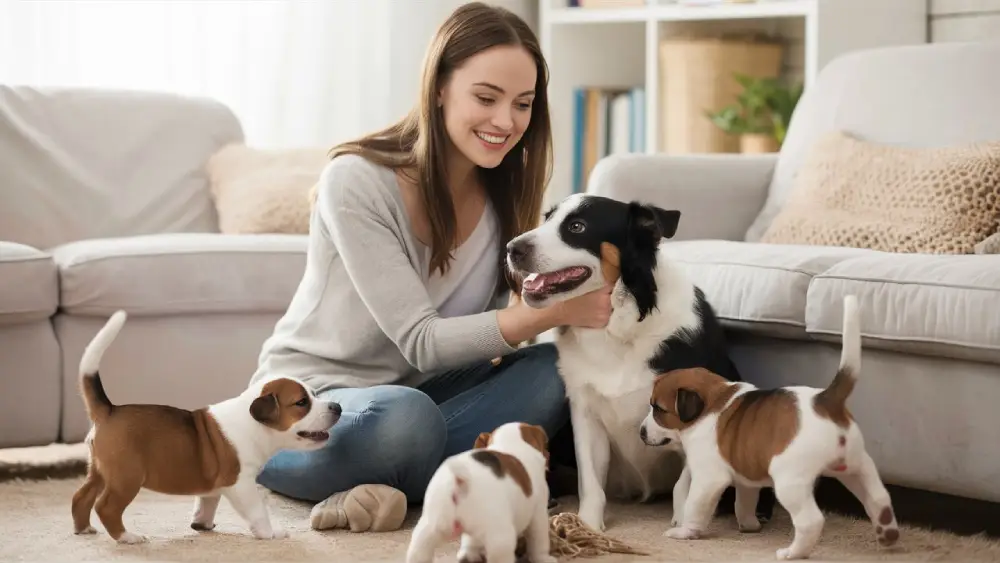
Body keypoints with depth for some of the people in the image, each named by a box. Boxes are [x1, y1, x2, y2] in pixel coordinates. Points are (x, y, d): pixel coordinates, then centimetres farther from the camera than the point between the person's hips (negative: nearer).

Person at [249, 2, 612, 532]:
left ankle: (385, 489, -23)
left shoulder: (505, 194, 0)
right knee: (405, 418, -40)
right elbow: (420, 342, -22)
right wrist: (551, 312, -33)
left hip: (418, 394, 7)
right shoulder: (356, 180, -18)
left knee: (556, 371, -21)